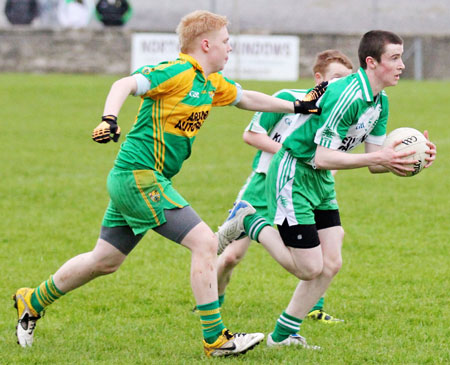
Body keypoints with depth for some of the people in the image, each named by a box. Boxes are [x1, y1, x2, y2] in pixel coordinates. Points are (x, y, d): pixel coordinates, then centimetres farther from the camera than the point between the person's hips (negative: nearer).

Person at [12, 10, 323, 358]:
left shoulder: (211, 84, 13)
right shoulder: (176, 73, -16)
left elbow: (246, 98, 31)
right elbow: (126, 85, -28)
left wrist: (297, 106, 33)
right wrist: (110, 119, -45)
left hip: (130, 181, 10)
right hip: (140, 176, -10)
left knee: (104, 261, 18)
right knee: (205, 242, -14)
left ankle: (32, 302, 34)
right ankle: (215, 339, -10)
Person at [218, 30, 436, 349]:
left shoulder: (380, 102, 5)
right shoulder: (347, 95, -26)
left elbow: (375, 163, 6)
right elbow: (322, 157, -28)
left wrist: (412, 159, -12)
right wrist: (379, 158, -31)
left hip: (321, 181, 10)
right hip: (293, 176, -10)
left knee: (331, 264, 5)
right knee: (311, 268, -7)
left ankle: (284, 336, 16)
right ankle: (251, 225, 12)